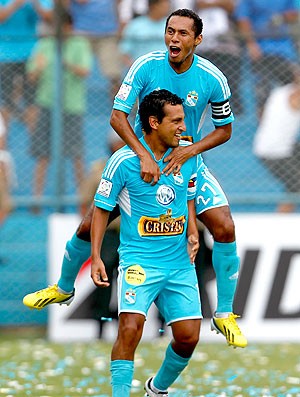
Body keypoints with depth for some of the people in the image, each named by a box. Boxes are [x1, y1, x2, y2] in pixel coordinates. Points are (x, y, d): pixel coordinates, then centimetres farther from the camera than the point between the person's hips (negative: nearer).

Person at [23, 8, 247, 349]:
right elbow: (117, 116, -20)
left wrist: (189, 151, -19)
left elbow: (224, 129, -2)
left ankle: (224, 315, -1)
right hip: (140, 160, 0)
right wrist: (144, 156, -33)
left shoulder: (212, 79, -15)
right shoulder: (146, 66, -18)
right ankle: (64, 288, 29)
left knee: (225, 229, -17)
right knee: (89, 225, -1)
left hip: (186, 161, 0)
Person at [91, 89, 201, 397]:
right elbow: (102, 208, -1)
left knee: (188, 337, 1)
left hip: (180, 262, 5)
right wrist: (96, 257, -7)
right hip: (139, 260, -4)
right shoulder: (124, 160, -9)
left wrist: (192, 233, 5)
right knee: (130, 329, -22)